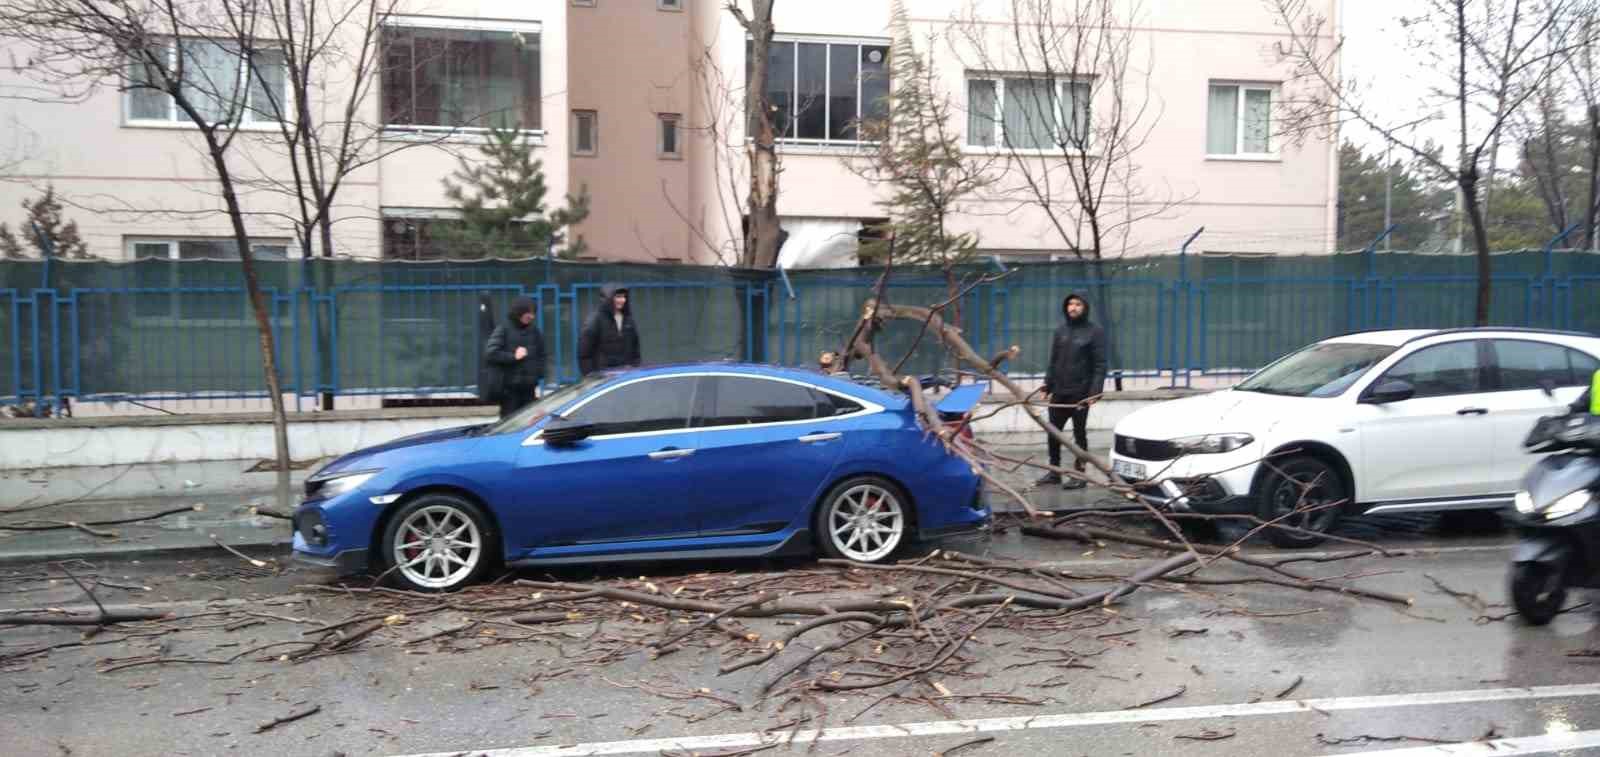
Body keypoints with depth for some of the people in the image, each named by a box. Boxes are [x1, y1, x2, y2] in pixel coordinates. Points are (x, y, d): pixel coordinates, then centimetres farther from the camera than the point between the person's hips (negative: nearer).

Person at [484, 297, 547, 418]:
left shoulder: (534, 331, 9)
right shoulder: (503, 330, -5)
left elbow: (540, 356, 15)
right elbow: (490, 354, -12)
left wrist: (538, 379, 7)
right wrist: (513, 356, -17)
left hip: (529, 387, 4)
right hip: (509, 387, -4)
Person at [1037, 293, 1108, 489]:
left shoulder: (1095, 332, -5)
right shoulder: (1060, 331, 11)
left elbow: (1100, 365, -9)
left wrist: (1094, 392, -18)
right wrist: (1047, 386, 8)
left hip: (1080, 393, -5)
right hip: (1059, 392, 5)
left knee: (1079, 434, 3)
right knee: (1053, 432, 8)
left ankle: (1079, 474, 11)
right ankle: (1054, 472, 20)